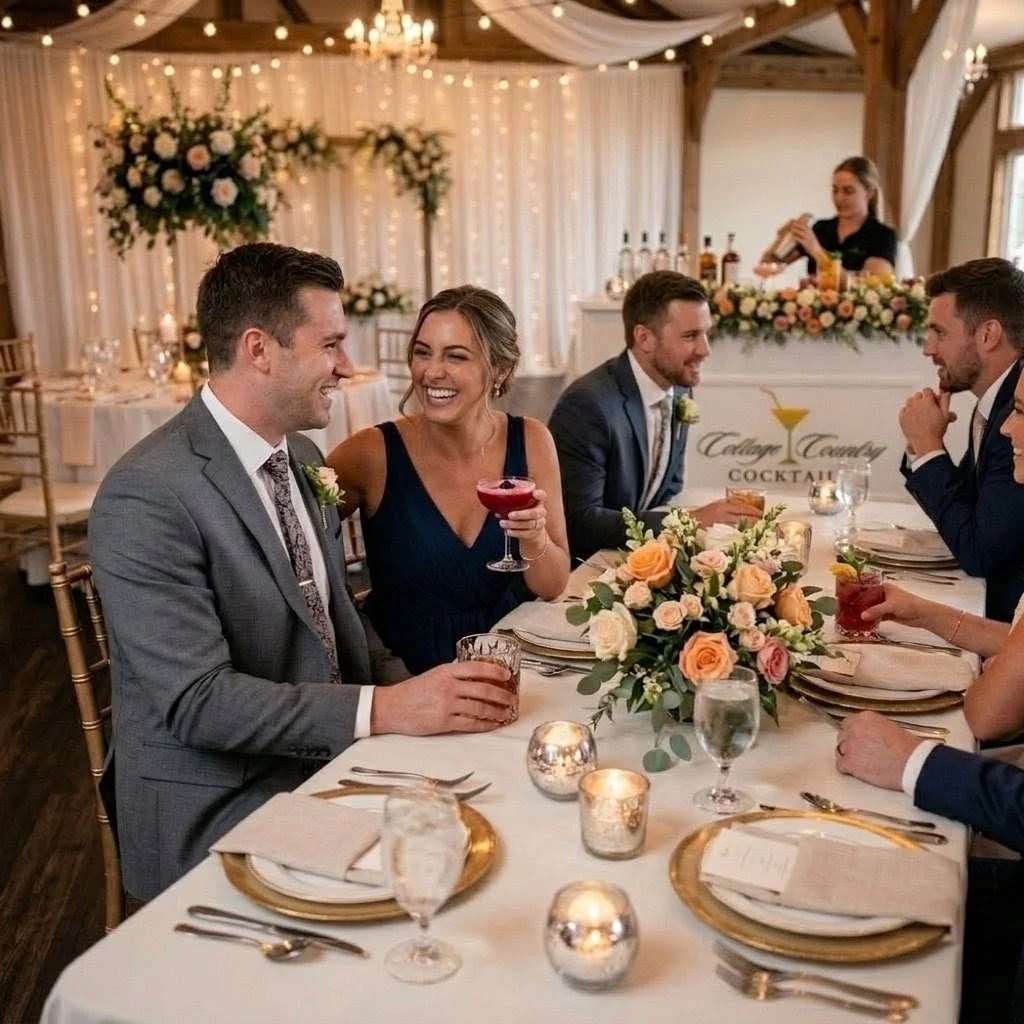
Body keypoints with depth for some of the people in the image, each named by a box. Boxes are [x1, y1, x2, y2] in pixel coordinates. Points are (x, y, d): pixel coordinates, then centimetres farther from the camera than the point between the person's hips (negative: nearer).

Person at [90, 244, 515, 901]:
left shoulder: (303, 456, 7)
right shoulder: (148, 498, -20)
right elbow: (196, 699, -23)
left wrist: (416, 694, -3)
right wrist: (383, 710, -27)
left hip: (326, 767, 8)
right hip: (219, 815, -7)